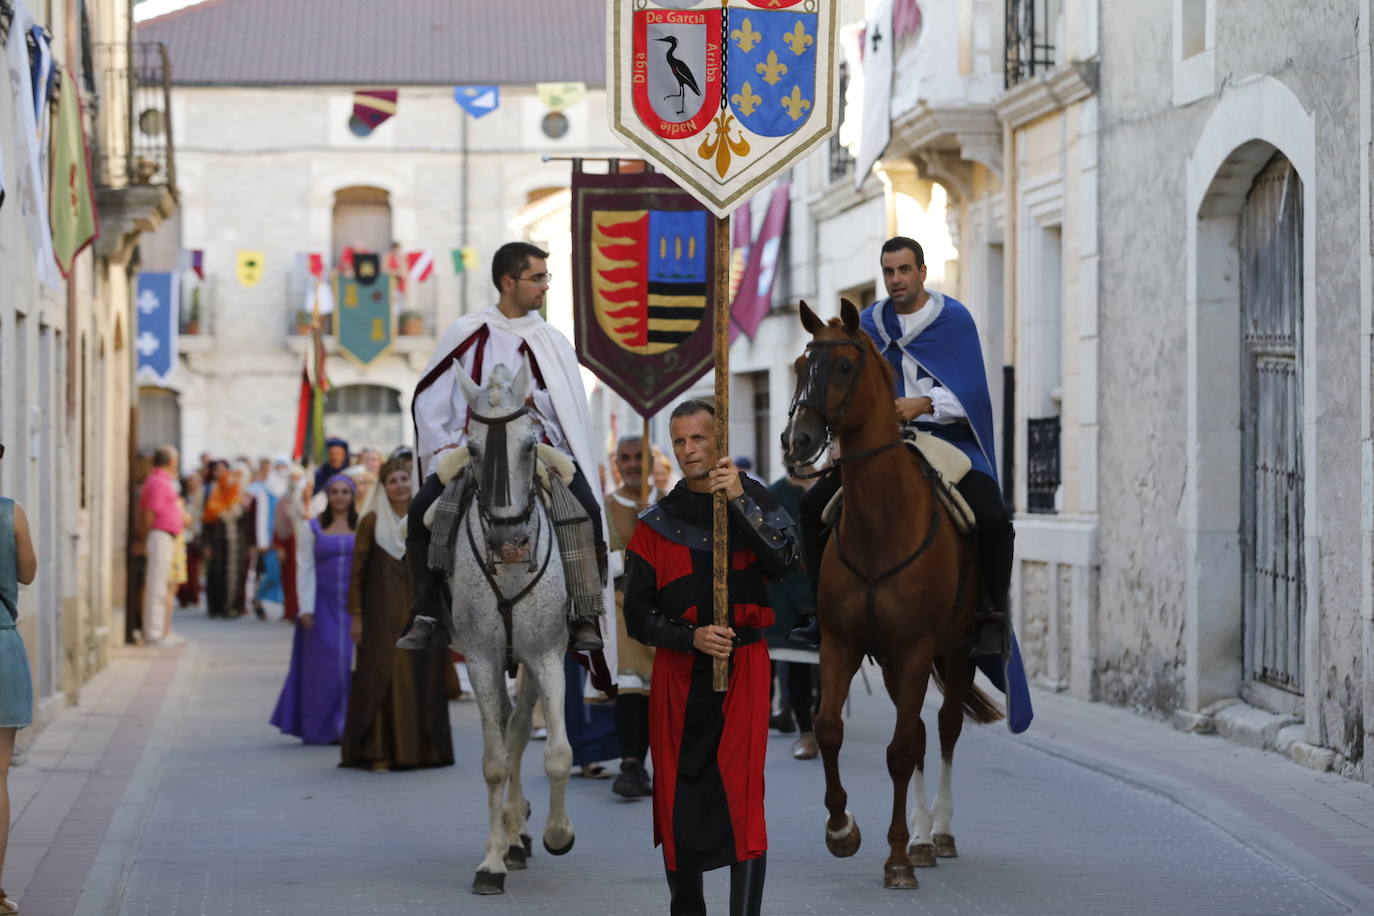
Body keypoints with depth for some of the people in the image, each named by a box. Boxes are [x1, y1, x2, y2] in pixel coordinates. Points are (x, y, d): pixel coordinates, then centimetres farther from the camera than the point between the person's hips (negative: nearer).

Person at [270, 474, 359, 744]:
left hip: (355, 608, 1)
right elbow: (305, 570, 1)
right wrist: (306, 609, -7)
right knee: (322, 666, 0)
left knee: (355, 664, -4)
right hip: (323, 607, -1)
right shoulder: (311, 529, 6)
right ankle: (320, 729, 9)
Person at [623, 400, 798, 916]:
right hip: (677, 670, 2)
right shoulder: (655, 525, 8)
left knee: (742, 794, -11)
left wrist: (740, 500, -21)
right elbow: (639, 615, 4)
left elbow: (784, 561, -13)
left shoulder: (754, 501, 6)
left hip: (743, 665, -2)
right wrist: (692, 636, -13)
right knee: (678, 796, 6)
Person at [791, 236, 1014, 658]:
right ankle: (826, 613, 7)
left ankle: (994, 613, -7)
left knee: (993, 517, -29)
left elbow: (971, 392, -11)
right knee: (812, 506, -5)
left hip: (948, 435, -4)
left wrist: (923, 404, -25)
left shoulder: (955, 318, -3)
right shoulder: (871, 323, 8)